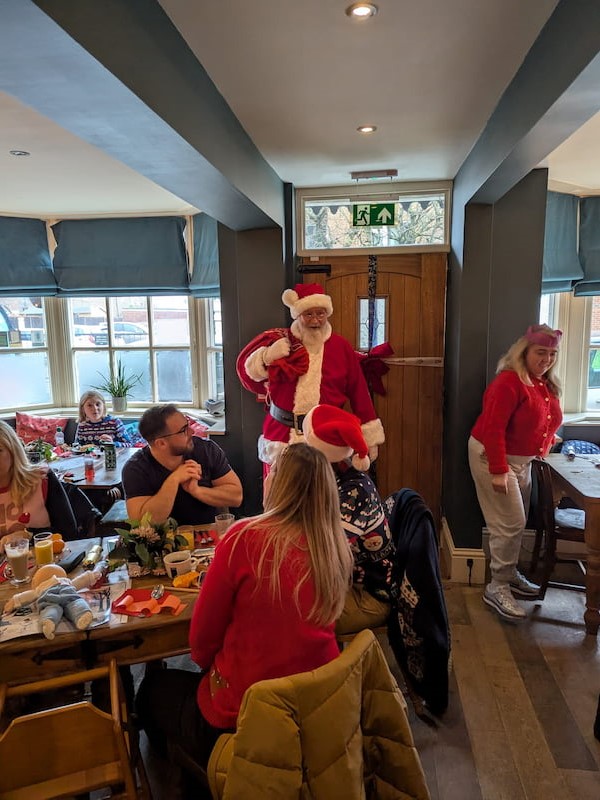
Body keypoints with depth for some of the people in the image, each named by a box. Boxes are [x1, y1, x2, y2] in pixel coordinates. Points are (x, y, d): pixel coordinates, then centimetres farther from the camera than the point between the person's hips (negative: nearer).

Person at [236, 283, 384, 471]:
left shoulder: (341, 347, 4)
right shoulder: (281, 342, 4)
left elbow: (359, 392, 4)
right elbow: (247, 373, 4)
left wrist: (370, 437, 3)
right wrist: (267, 357, -16)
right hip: (282, 437, 0)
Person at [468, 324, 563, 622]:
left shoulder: (547, 385, 7)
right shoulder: (509, 382, -20)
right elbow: (493, 428, -25)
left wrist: (547, 443, 4)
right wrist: (498, 471, -26)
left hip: (523, 460, 9)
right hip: (494, 457, -9)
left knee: (517, 522, 15)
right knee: (510, 523, -8)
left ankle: (509, 573, 31)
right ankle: (497, 587, 4)